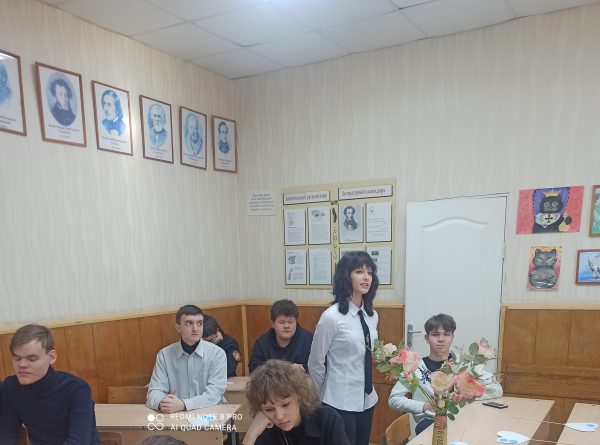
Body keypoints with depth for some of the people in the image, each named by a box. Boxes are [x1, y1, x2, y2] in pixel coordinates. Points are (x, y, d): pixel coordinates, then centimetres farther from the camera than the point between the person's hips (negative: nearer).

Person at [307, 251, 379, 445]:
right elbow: (315, 364, -7)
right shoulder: (332, 317, -17)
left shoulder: (372, 316, 2)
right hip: (341, 402, -6)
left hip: (367, 399, 6)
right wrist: (326, 397, 4)